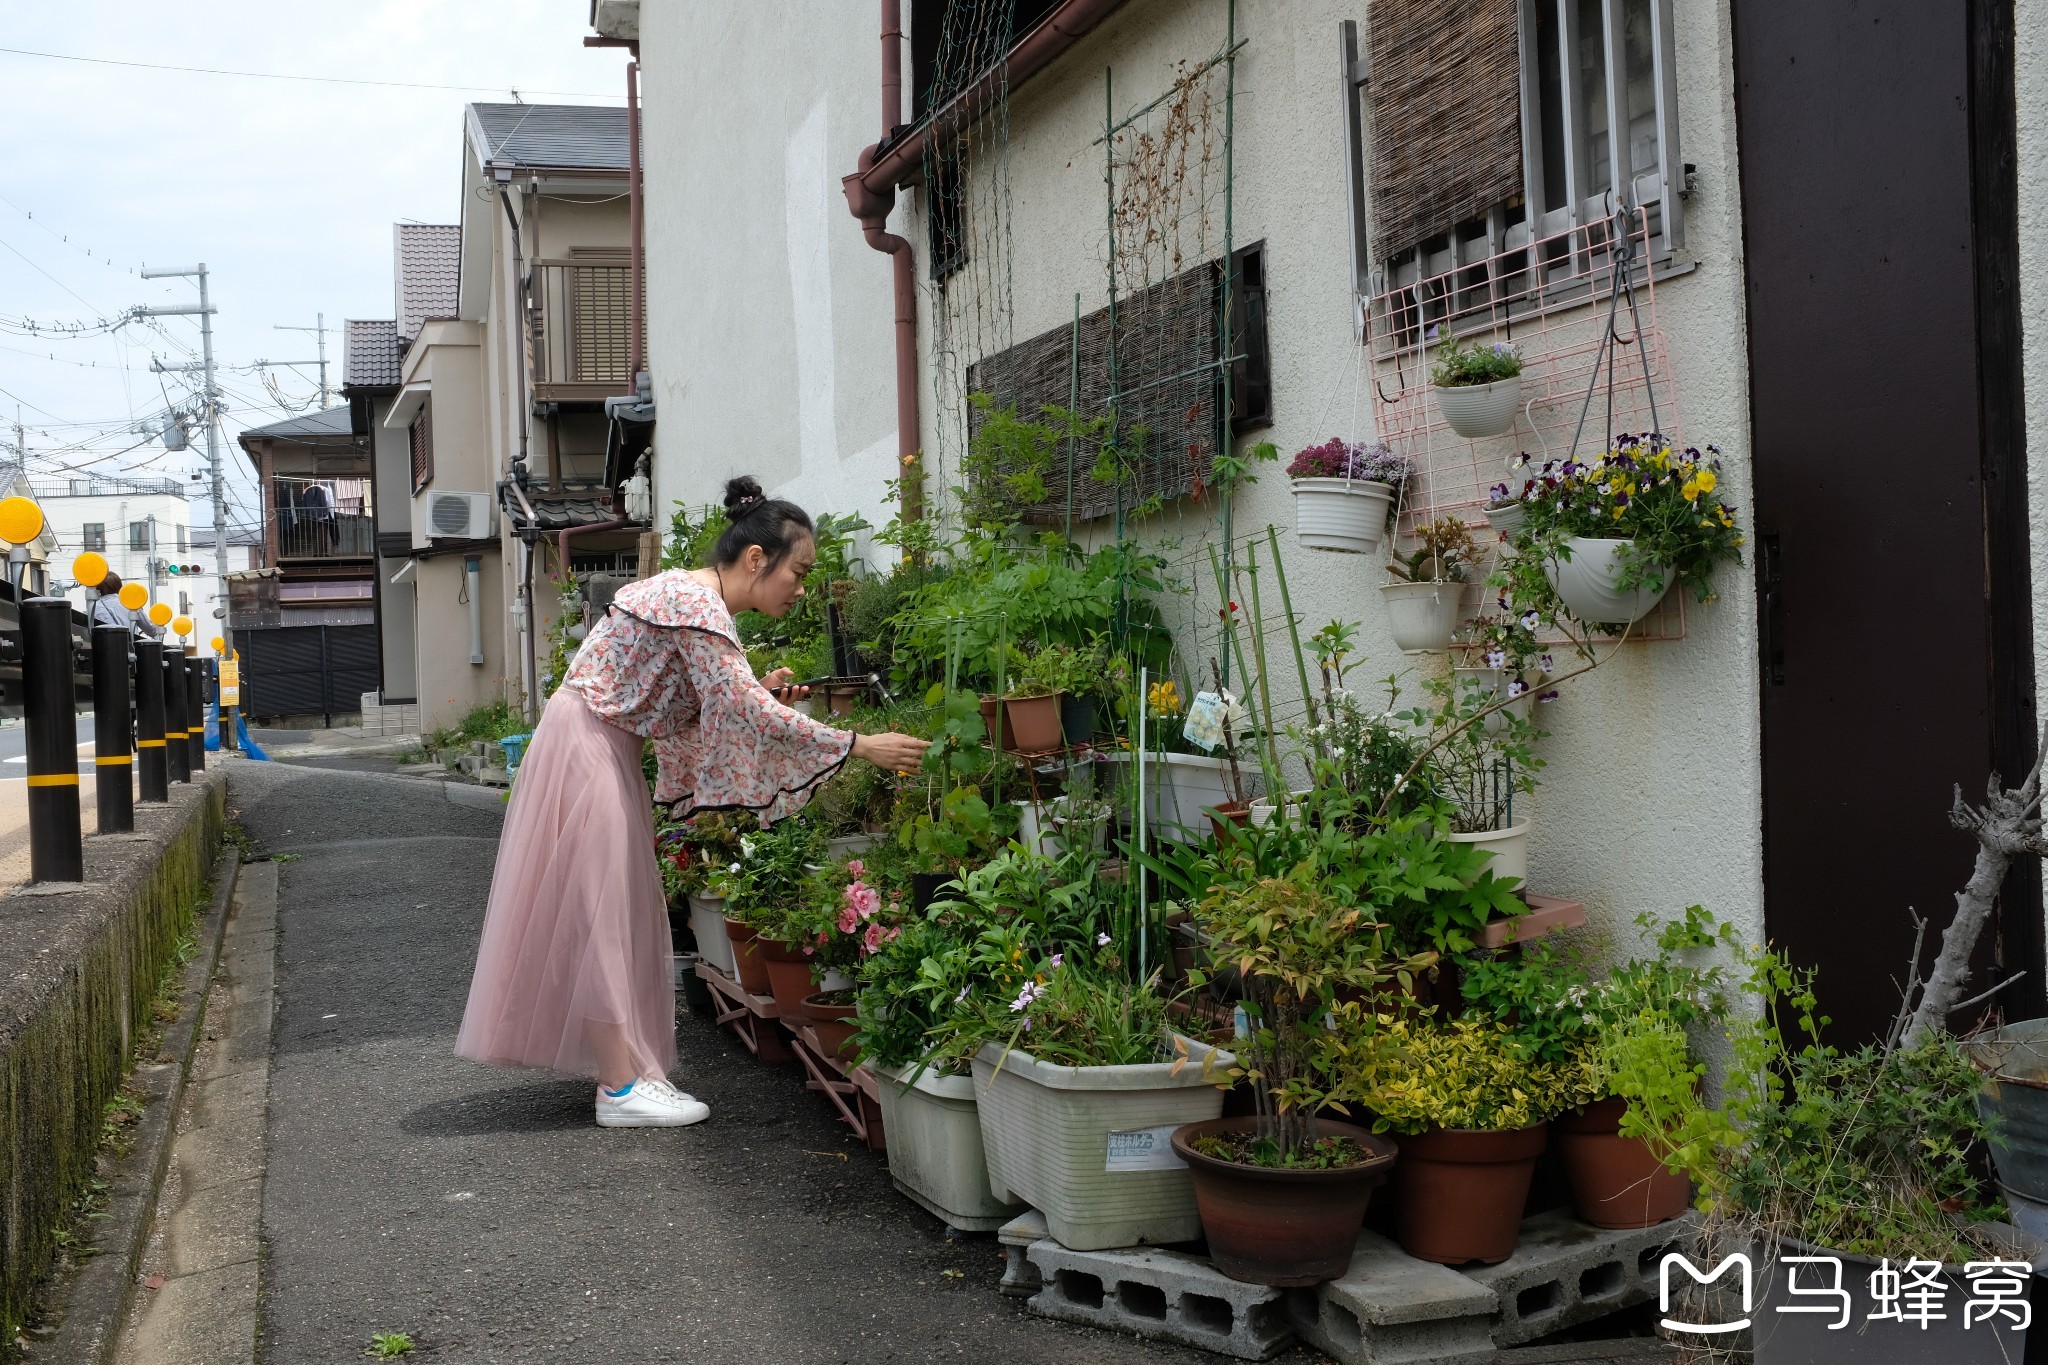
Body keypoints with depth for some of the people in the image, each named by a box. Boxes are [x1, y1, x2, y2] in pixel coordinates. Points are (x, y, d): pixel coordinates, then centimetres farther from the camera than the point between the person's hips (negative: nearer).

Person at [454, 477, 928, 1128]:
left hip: (605, 748, 10)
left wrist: (758, 690, -3)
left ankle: (622, 1070, 18)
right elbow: (744, 709, -28)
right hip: (584, 747, -10)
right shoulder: (697, 604, -22)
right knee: (599, 906, -7)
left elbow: (698, 702, 12)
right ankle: (621, 1086, -3)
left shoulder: (692, 593, 9)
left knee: (619, 909, 11)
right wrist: (859, 747, -26)